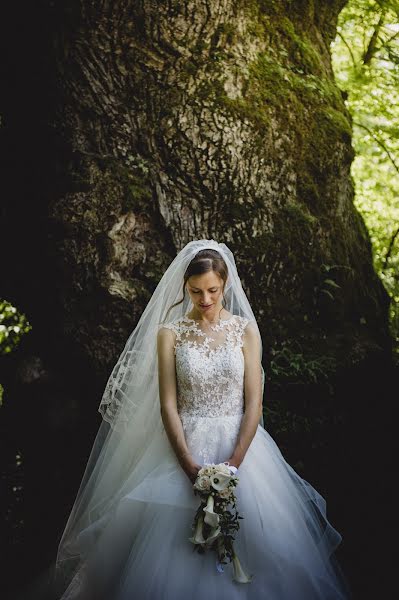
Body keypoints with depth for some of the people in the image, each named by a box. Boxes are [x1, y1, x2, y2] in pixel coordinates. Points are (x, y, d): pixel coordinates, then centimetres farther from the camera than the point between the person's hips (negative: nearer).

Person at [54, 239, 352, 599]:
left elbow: (254, 401, -3)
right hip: (185, 446, 0)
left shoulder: (245, 329, 0)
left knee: (253, 531, -3)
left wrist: (235, 462, -14)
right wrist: (190, 465, -15)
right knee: (175, 540, -5)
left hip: (239, 443, 1)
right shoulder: (170, 333, -1)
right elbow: (167, 404, -4)